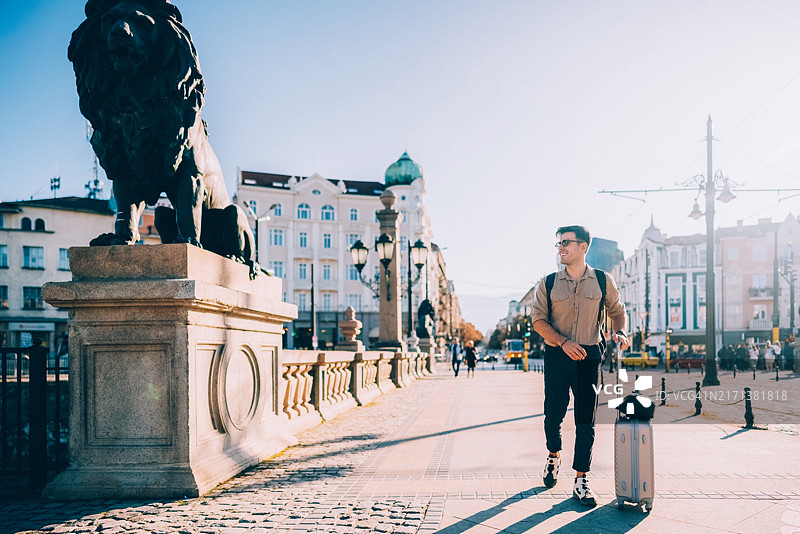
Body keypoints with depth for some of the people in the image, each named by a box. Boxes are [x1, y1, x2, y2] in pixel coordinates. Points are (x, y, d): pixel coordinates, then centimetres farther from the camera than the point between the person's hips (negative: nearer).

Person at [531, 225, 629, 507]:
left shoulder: (603, 281, 3)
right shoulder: (548, 283, 2)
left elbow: (618, 311, 11)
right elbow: (538, 319, -2)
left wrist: (620, 332, -11)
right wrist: (564, 342, -16)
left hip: (589, 356, 0)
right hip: (557, 355, 0)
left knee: (586, 419, -1)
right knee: (553, 414, 4)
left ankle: (580, 480, 6)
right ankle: (554, 456, 34)